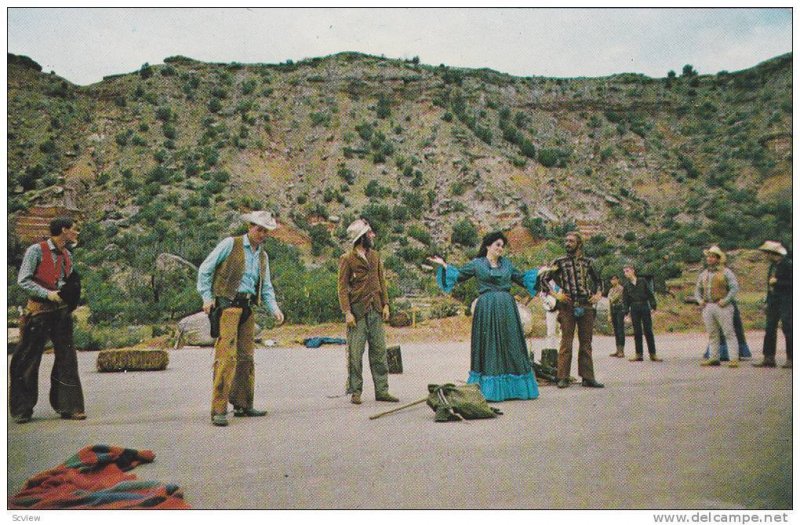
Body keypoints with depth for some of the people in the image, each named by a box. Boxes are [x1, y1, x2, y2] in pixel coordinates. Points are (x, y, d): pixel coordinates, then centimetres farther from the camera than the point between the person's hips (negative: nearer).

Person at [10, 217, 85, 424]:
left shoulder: (67, 255, 12)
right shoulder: (36, 251, -7)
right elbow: (23, 280, -11)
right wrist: (47, 294, -20)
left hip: (61, 311, 6)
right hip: (39, 311, -6)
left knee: (67, 359, 3)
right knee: (27, 362, 4)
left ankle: (68, 407, 10)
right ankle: (21, 410, 16)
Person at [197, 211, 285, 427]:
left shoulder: (263, 255, 17)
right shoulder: (230, 244, -1)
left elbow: (266, 287, 19)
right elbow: (205, 269, -1)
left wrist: (274, 308, 4)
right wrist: (207, 297, -7)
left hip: (248, 308, 7)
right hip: (226, 305, -7)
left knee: (246, 357, 11)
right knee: (227, 356, -14)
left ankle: (243, 405, 22)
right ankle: (218, 410, -10)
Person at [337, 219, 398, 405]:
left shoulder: (374, 255, 14)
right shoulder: (347, 259, -4)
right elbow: (342, 287, -6)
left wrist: (385, 304, 7)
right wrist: (347, 312, -14)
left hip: (375, 311, 6)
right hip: (357, 311, -5)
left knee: (379, 351, 7)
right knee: (355, 354, 0)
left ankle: (382, 391, 14)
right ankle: (355, 392, 11)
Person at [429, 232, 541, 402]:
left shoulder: (506, 263, 14)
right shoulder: (476, 263, 4)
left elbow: (521, 278, 23)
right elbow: (458, 275, 8)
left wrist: (539, 272, 17)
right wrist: (444, 265, -4)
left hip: (507, 307, 4)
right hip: (487, 309, -4)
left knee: (510, 345, 5)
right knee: (489, 346, -2)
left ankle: (513, 388, 14)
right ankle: (490, 390, 4)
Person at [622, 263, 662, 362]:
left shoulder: (642, 281, 3)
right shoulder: (626, 285, 7)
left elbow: (650, 294, 3)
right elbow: (625, 301, 7)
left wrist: (653, 307, -4)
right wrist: (626, 313, 1)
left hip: (645, 307, -1)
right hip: (634, 309, 1)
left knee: (648, 331, -1)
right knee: (637, 332, 2)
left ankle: (652, 354, 4)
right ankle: (639, 354, 8)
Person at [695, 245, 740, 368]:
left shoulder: (725, 272, 0)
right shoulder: (703, 274, 16)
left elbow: (735, 287, -6)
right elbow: (697, 289, 22)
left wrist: (725, 300, -14)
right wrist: (700, 300, 5)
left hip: (722, 307, -6)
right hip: (707, 307, 6)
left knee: (729, 333, -5)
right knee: (712, 334, 9)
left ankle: (734, 359, -4)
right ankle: (714, 358, 14)